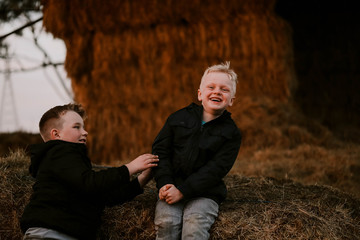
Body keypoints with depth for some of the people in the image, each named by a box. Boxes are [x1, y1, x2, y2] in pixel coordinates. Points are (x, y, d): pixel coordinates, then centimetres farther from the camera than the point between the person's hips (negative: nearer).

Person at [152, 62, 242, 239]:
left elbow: (216, 168, -7)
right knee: (166, 222, -25)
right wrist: (164, 184, -9)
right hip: (172, 189, 2)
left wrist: (182, 190, -16)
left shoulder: (231, 133, 2)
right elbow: (160, 149, 7)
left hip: (205, 193, -1)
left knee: (195, 225, -28)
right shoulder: (178, 118, 10)